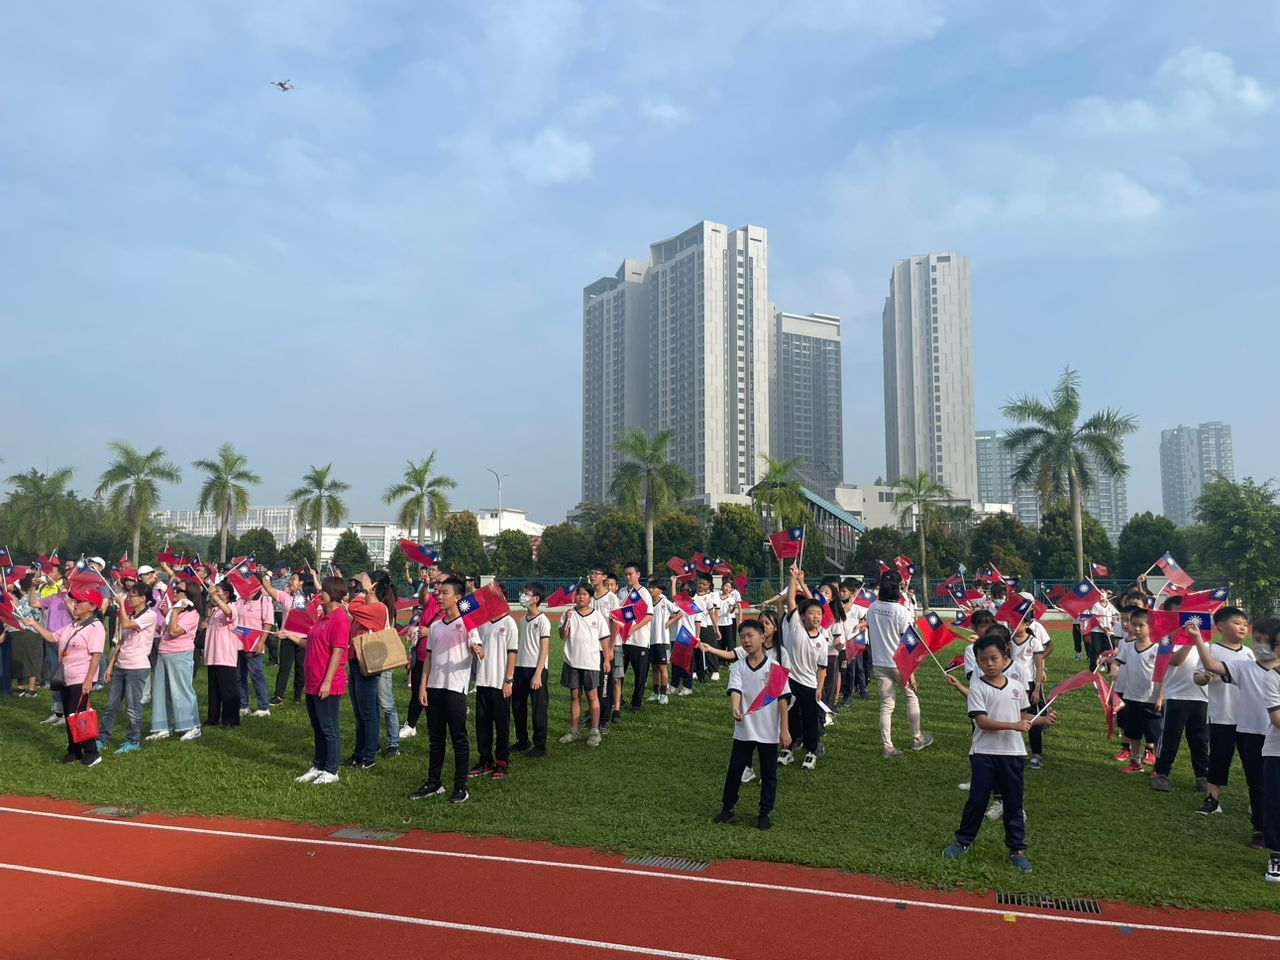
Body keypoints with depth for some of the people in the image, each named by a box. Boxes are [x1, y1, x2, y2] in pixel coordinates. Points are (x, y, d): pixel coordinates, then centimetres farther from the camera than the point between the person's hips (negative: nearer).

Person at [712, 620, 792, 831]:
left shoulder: (775, 667, -7)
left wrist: (784, 730, -8)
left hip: (769, 732, -1)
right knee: (735, 770, 8)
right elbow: (735, 690, -18)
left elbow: (782, 698, -6)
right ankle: (727, 809, 24)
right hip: (743, 730, 1)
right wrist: (735, 709, -39)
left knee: (769, 774, 10)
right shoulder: (737, 666, -3)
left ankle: (764, 813, 24)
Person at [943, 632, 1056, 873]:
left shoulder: (1017, 686, 4)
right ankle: (963, 841, 21)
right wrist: (1013, 725, -24)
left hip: (1012, 753, 3)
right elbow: (982, 721, -18)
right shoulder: (978, 688, -10)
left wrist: (1043, 719, -4)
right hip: (984, 753, -3)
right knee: (977, 799, 4)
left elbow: (1022, 717, 13)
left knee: (1013, 802, 10)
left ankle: (1017, 849, 22)